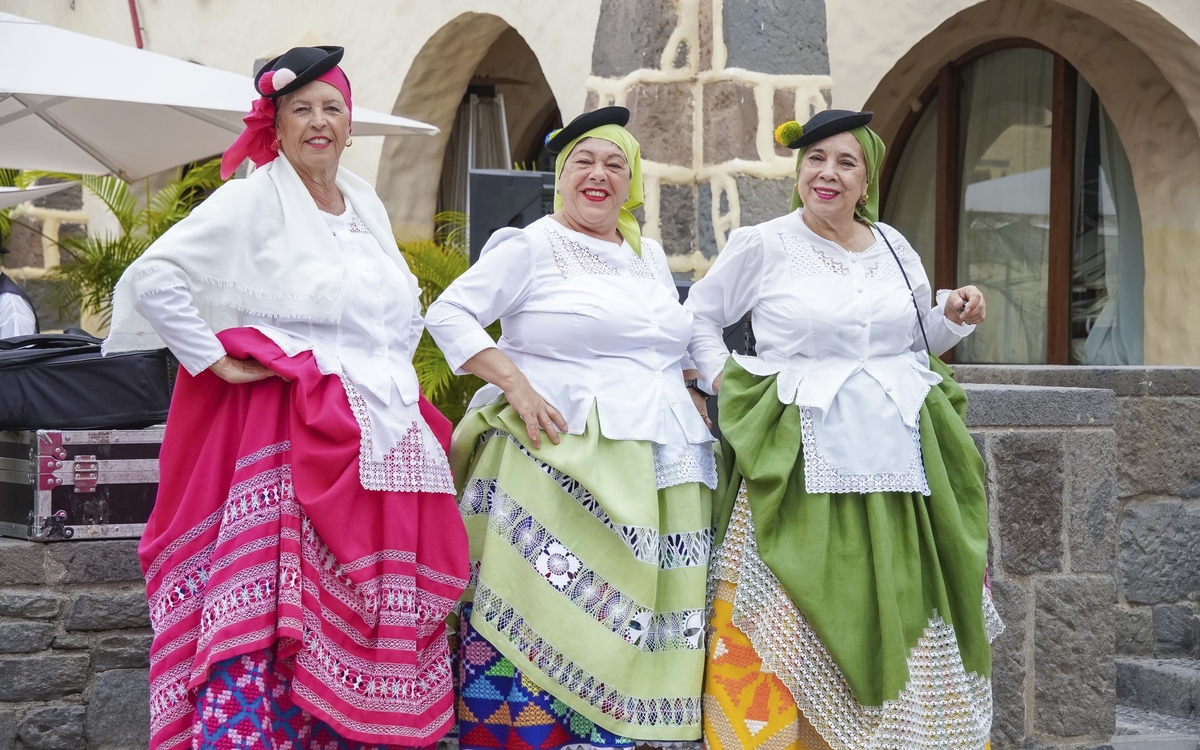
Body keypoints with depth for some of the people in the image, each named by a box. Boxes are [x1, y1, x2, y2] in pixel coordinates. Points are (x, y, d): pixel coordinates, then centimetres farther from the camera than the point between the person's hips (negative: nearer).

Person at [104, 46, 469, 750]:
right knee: (266, 617, -13)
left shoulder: (366, 203, 16)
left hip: (376, 438, 6)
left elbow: (402, 305, 30)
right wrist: (218, 361, -11)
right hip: (288, 441, -6)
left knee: (351, 624, 6)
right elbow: (152, 277, -11)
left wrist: (390, 374, 15)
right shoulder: (251, 202, -3)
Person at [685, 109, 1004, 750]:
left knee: (907, 620, 4)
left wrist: (954, 316, 3)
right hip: (801, 461, -4)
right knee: (800, 620, -6)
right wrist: (725, 384, 0)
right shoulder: (763, 245, 0)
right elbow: (699, 317, 12)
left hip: (897, 455, 4)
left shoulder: (893, 246, 11)